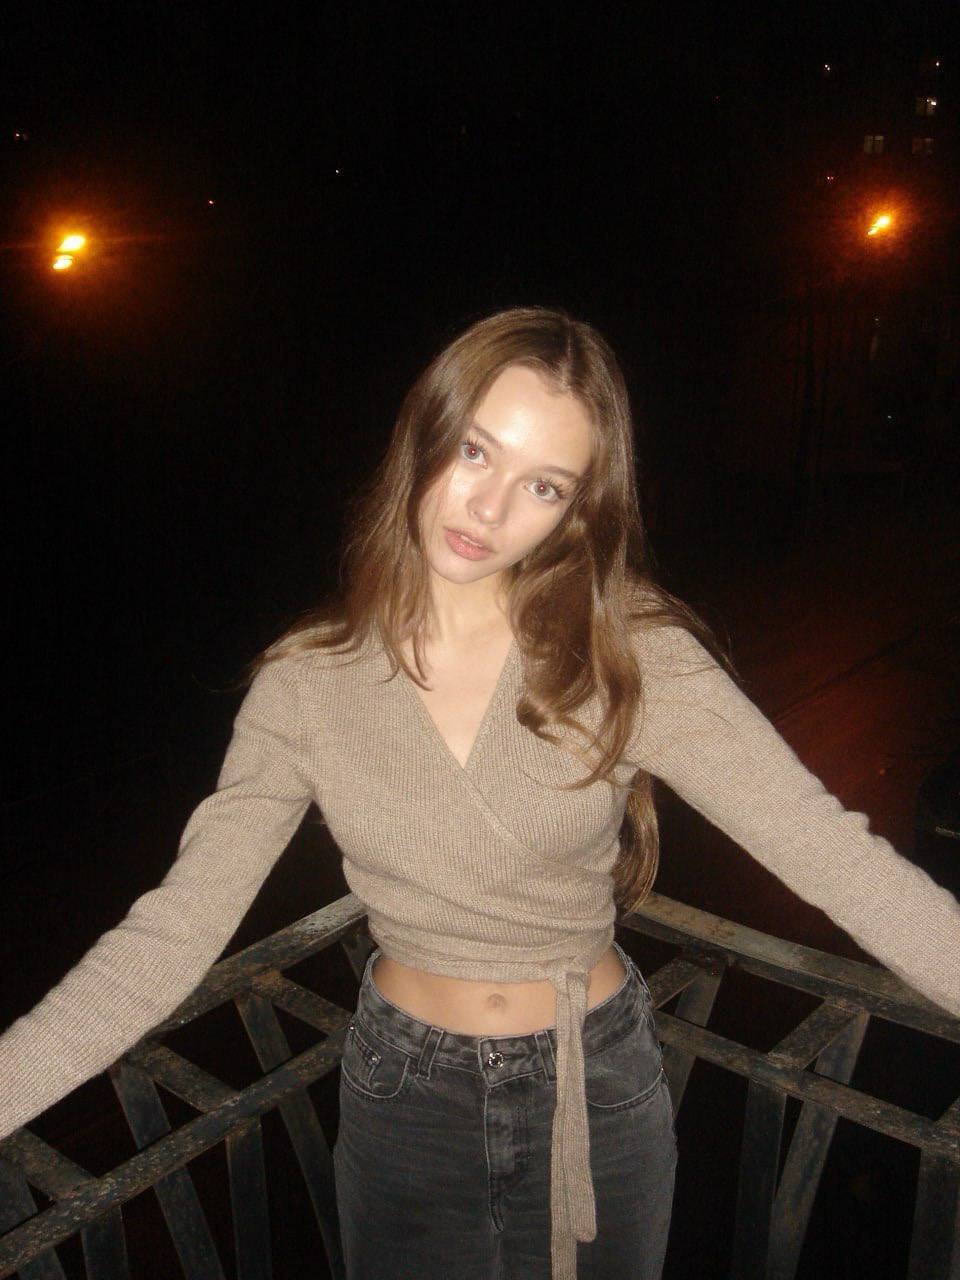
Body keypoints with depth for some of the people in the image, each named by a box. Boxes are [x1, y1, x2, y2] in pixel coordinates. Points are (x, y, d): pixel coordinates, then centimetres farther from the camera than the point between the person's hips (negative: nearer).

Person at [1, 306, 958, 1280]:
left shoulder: (635, 660, -16)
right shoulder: (307, 683, -13)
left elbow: (836, 857, -22)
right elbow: (172, 933, -15)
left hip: (598, 1091, 0)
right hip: (404, 1097, 1)